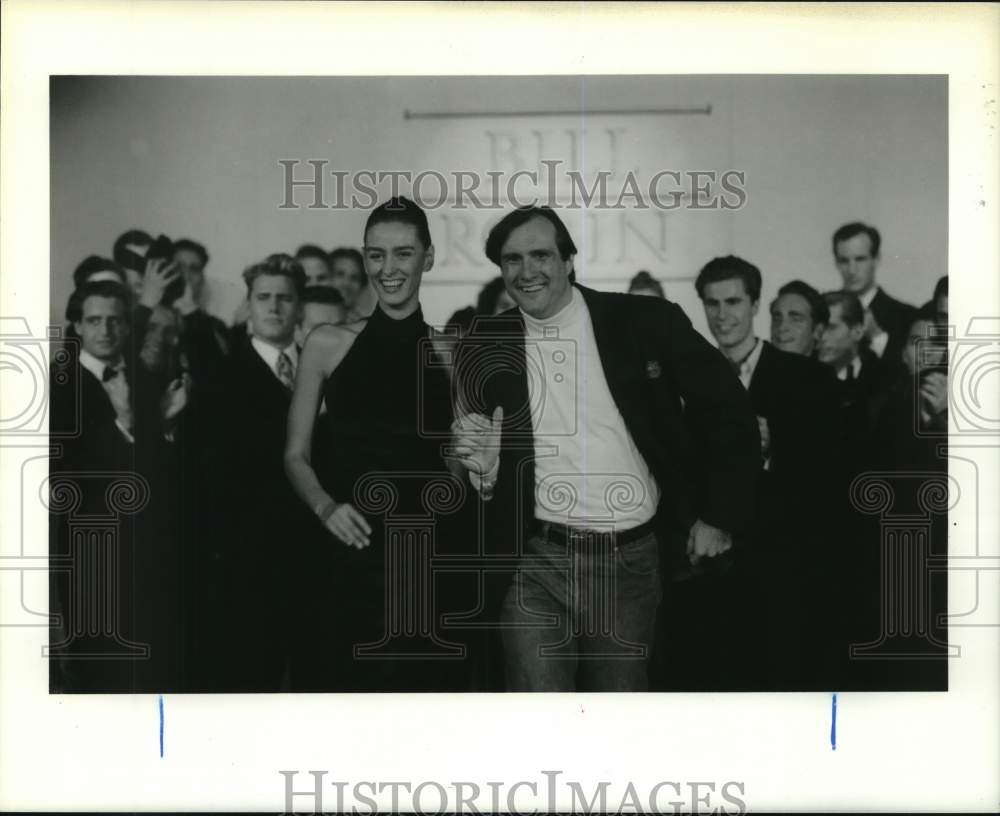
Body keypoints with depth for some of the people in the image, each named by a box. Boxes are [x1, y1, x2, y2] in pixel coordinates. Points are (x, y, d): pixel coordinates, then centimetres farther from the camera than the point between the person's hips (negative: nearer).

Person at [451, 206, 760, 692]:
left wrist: (719, 516, 2)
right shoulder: (486, 350, 1)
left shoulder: (646, 323, -4)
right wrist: (481, 465, -13)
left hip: (631, 562, 0)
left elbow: (727, 408, 4)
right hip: (536, 565, 0)